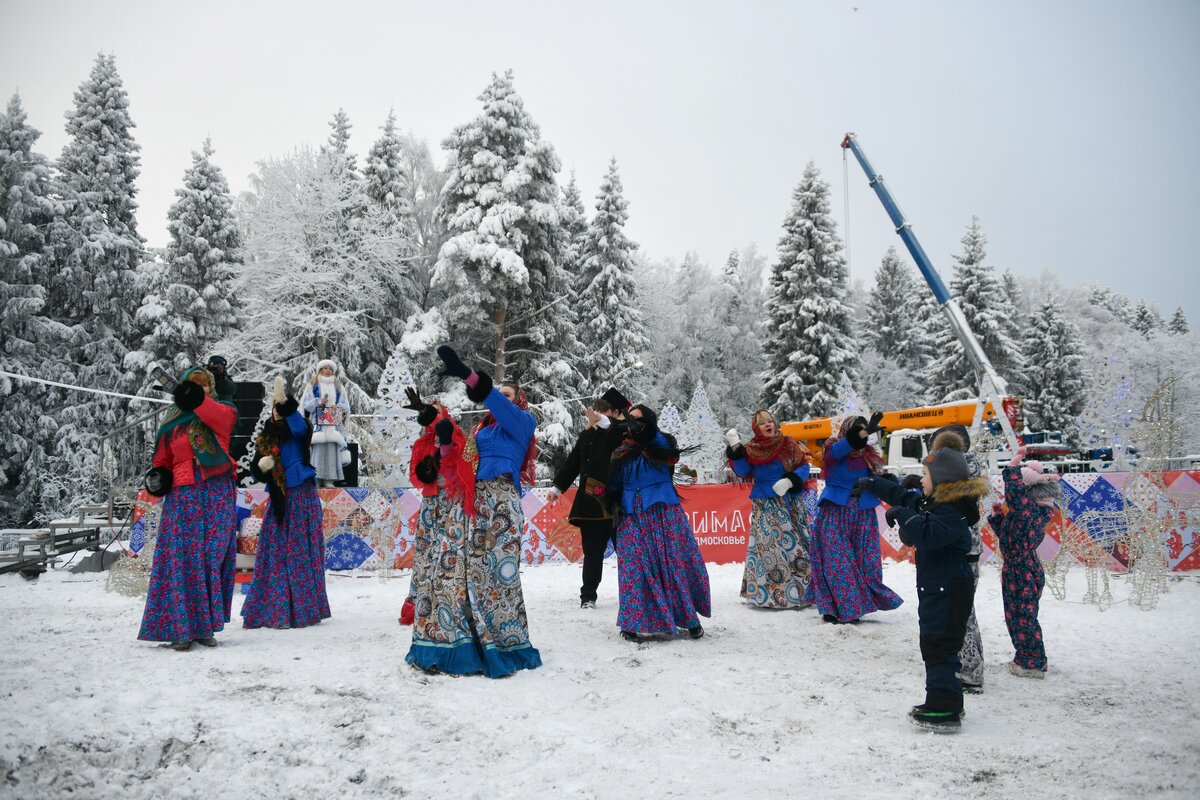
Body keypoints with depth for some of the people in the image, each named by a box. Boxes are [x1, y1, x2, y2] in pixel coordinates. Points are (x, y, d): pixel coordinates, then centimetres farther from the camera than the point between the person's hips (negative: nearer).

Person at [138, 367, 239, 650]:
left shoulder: (222, 413, 8)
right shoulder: (172, 422, 13)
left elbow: (220, 415, -17)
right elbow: (164, 460, 19)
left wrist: (198, 400, -33)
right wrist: (158, 476, 0)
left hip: (218, 494, -1)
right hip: (183, 495, 1)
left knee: (214, 558, -2)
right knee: (183, 558, -6)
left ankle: (206, 626, 6)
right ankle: (181, 629, -2)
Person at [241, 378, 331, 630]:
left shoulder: (299, 431, -2)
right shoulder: (264, 439, 11)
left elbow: (300, 425, -27)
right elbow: (257, 473, 11)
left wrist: (286, 403, -42)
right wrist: (261, 467, -12)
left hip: (302, 497, -4)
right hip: (278, 499, 4)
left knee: (302, 553, -2)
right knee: (275, 553, 4)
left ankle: (304, 609, 4)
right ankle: (274, 609, 10)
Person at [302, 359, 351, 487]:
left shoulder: (339, 387, 16)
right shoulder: (313, 386, 10)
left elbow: (345, 405, 13)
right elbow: (307, 404, 3)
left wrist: (337, 407, -8)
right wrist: (319, 402, -14)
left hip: (333, 423, 2)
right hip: (318, 423, -2)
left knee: (332, 449, -5)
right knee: (318, 449, -11)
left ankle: (329, 479, -5)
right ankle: (315, 478, -10)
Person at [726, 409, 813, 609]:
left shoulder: (789, 444, 4)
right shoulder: (750, 450, 3)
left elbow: (803, 466, 2)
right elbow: (743, 472, -9)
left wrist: (790, 481, -15)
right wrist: (735, 450, -19)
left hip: (791, 503, 1)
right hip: (765, 507, -1)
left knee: (798, 545, 2)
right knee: (768, 546, -6)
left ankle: (804, 590, 10)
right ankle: (766, 591, 0)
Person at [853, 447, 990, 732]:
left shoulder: (952, 512, -21)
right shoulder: (931, 502, 11)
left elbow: (928, 535, -37)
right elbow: (902, 496, 26)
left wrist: (902, 515, -29)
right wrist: (872, 484, 32)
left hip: (948, 592, -11)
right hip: (936, 588, 11)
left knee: (939, 647, -7)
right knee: (934, 646, 15)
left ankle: (944, 711, -2)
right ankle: (945, 702, 24)